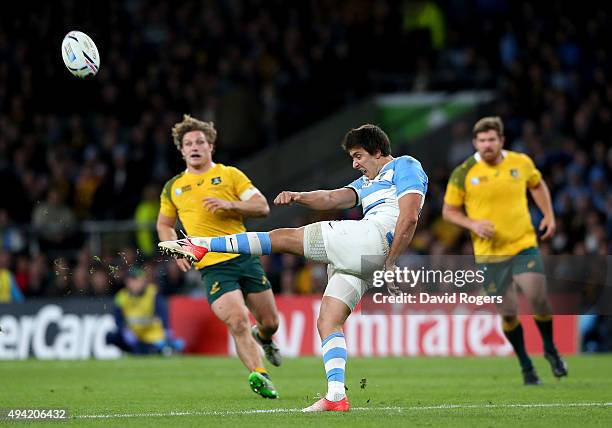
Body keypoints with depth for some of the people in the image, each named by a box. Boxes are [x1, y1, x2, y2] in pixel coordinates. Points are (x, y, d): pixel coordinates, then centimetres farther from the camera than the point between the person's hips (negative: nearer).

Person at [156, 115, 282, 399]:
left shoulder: (229, 175, 8)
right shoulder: (173, 188, 13)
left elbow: (262, 207, 2)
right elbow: (164, 225, 26)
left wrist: (229, 204, -14)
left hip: (245, 257, 1)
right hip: (212, 267, -1)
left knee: (269, 322, 7)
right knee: (237, 322, -20)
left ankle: (263, 338, 42)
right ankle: (258, 375, -18)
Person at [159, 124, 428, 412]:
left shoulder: (405, 166, 6)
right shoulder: (367, 182, 35)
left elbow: (409, 218, -7)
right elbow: (333, 199, 19)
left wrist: (390, 262, -13)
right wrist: (299, 197, 0)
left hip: (374, 237, -9)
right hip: (359, 259, 9)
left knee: (285, 238, -7)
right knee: (327, 322, 0)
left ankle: (202, 245, -5)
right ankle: (336, 397, -11)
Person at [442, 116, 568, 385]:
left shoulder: (521, 162, 1)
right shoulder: (463, 173, -6)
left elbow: (537, 185, 21)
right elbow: (449, 211, 4)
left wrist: (549, 215, 9)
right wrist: (472, 224, -14)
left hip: (524, 245, 1)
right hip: (489, 253, -1)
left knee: (538, 299, -14)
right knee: (508, 313, 0)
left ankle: (550, 350, 12)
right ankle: (525, 365, 21)